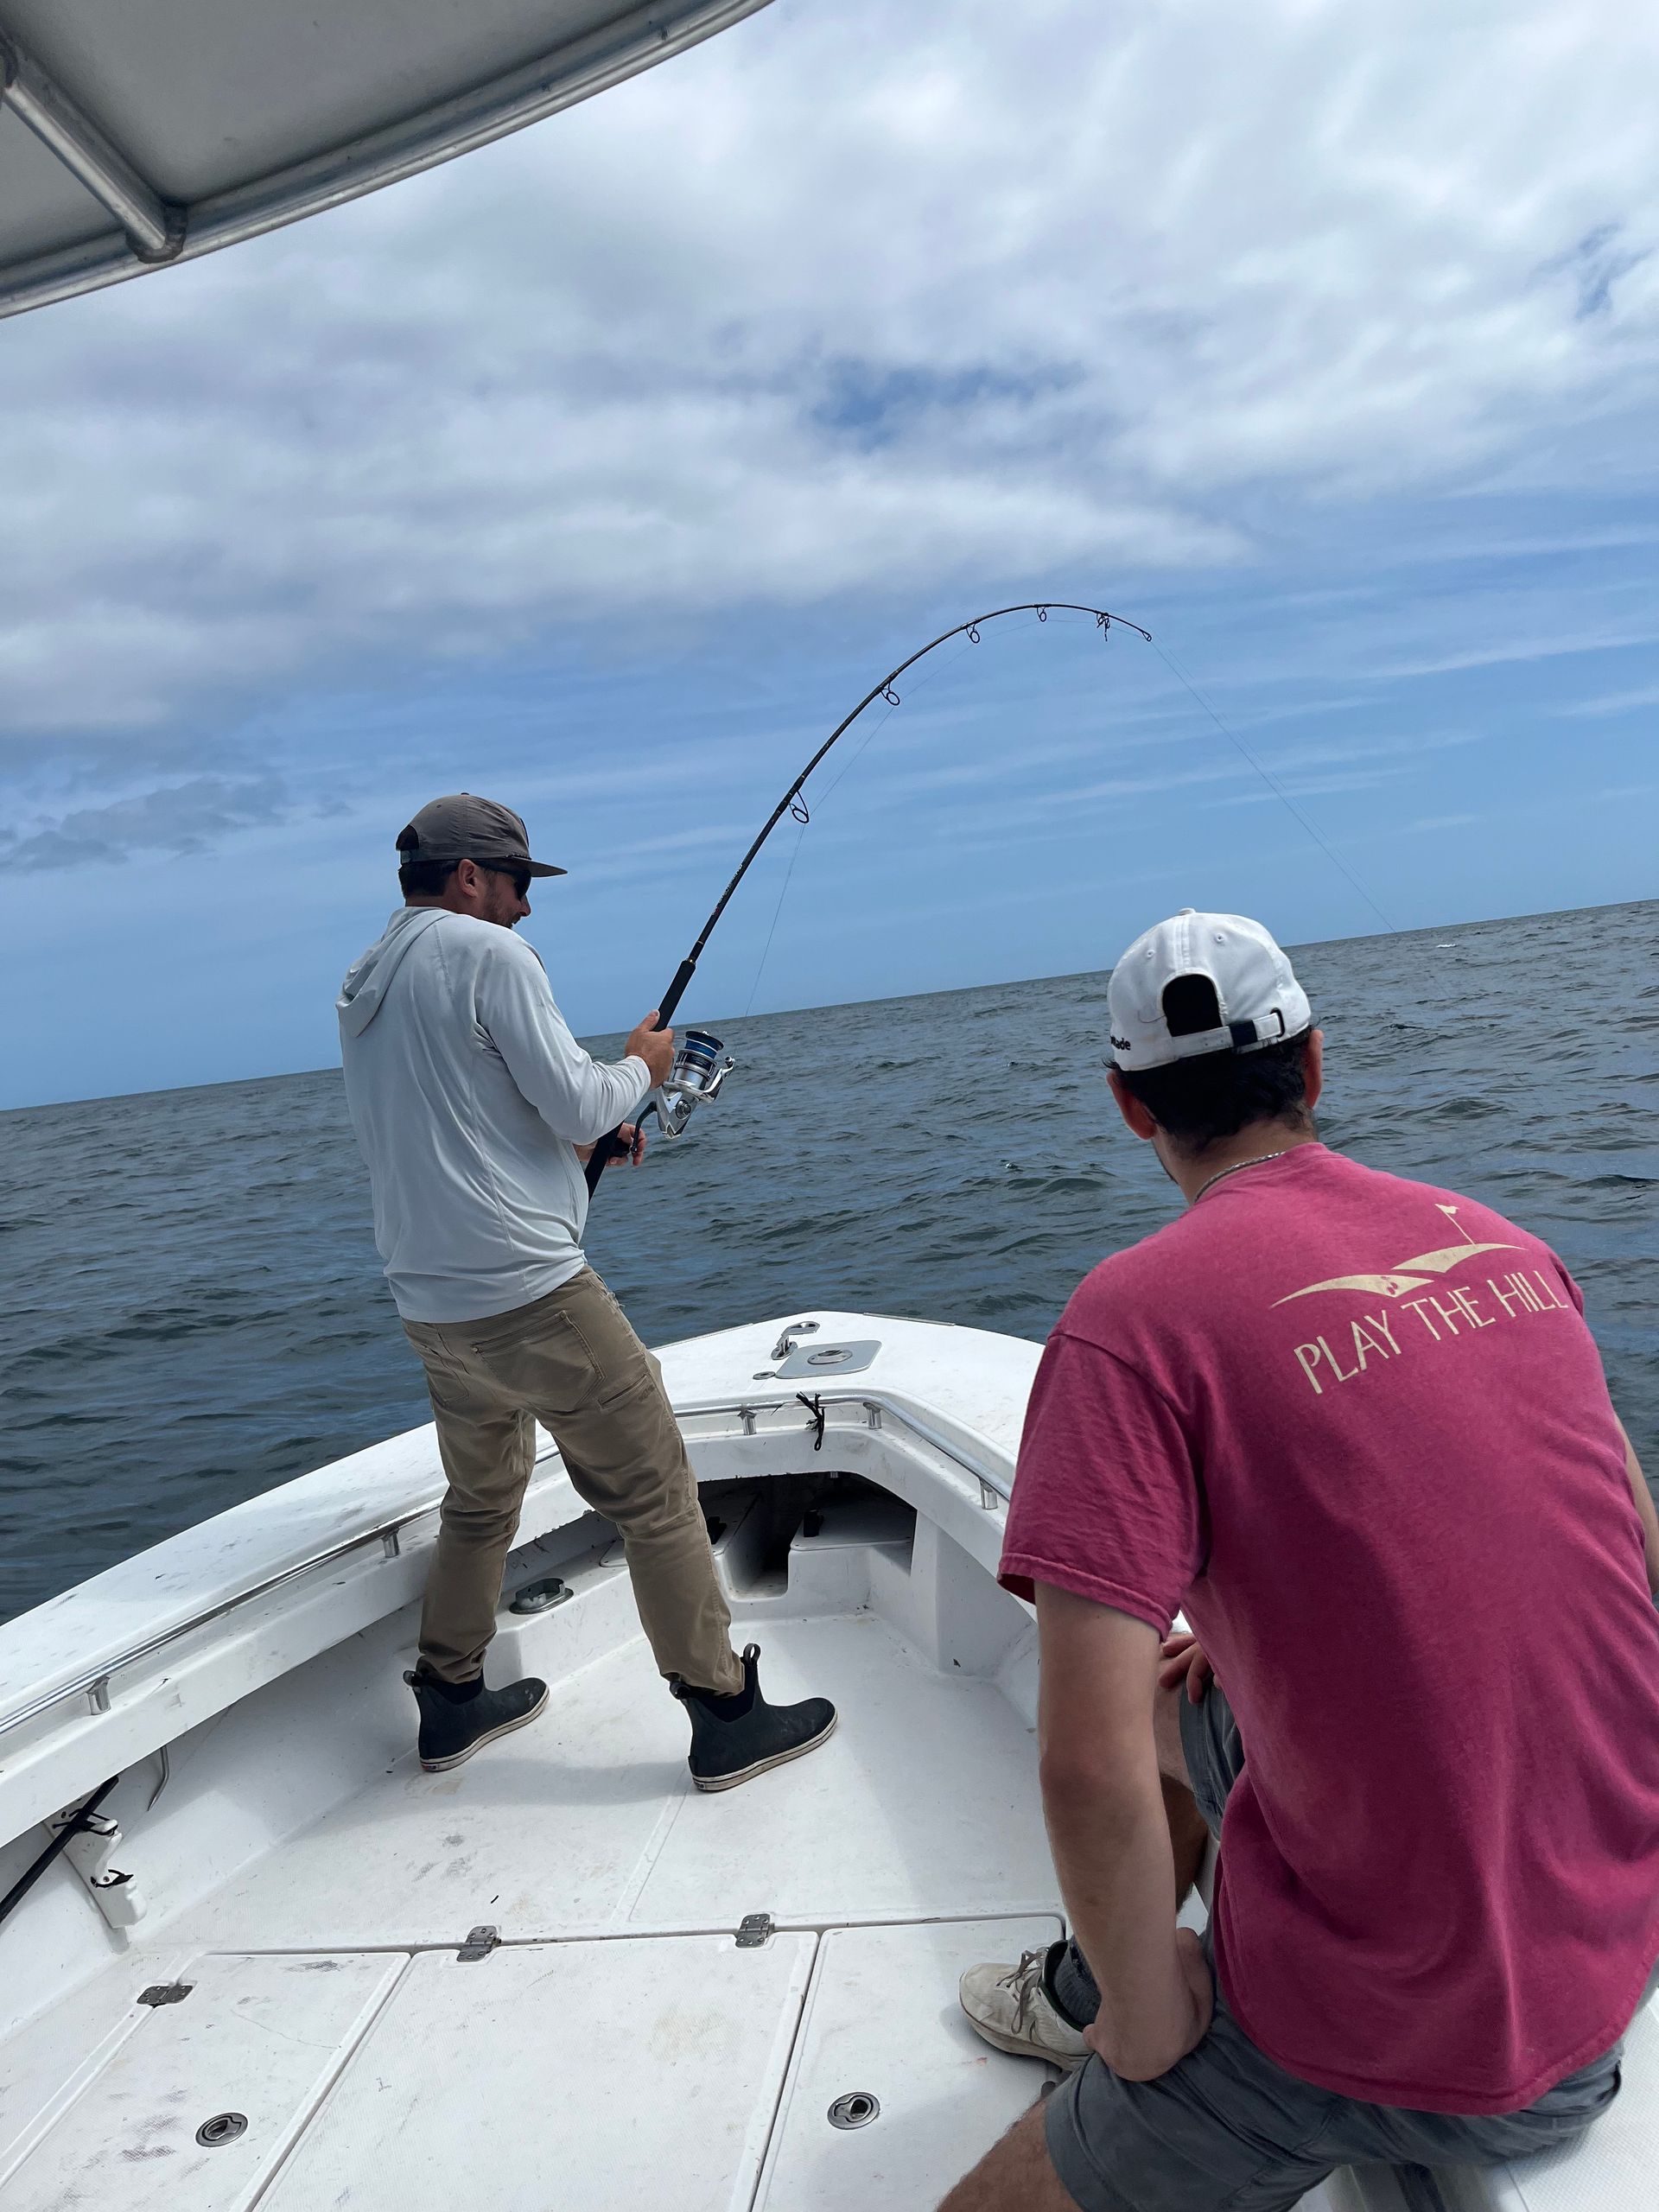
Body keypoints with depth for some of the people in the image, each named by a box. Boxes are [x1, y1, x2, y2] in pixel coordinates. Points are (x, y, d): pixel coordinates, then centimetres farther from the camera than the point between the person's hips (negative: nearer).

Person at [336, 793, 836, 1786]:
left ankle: (451, 1703, 35)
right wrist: (642, 1065, 7)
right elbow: (574, 1102, -13)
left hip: (431, 1308, 9)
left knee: (480, 1501, 24)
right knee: (656, 1494, 1)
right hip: (530, 1292, -9)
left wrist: (574, 1142, 20)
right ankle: (726, 1714, 9)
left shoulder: (364, 988, 15)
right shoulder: (487, 951, -10)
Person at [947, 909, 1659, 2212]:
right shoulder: (1502, 1239, -2)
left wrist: (1151, 2032, -8)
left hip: (1410, 2053, -7)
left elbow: (1094, 1776, -28)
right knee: (1177, 1695, 28)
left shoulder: (1136, 1313, -23)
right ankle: (1084, 1989, 46)